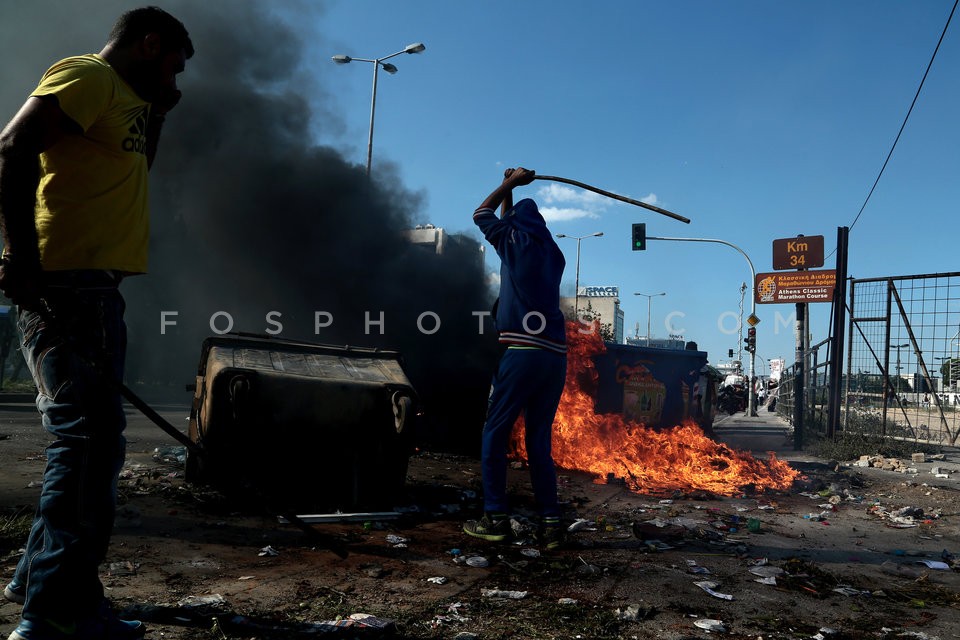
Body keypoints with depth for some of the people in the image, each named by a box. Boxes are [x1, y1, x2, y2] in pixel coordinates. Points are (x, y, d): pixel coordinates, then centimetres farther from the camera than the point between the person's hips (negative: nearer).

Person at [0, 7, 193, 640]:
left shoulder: (123, 98, 24)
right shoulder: (88, 74, -5)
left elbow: (134, 169, 36)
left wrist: (156, 115, 23)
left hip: (96, 287, 10)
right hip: (64, 281, -10)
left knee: (94, 438, 13)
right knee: (91, 437, -13)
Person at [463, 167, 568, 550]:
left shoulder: (516, 242, 4)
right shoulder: (552, 253, 20)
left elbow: (482, 215, 22)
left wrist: (509, 184, 30)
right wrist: (511, 189, 42)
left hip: (523, 352, -6)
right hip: (555, 356, 6)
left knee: (495, 435, 3)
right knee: (539, 441, 9)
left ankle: (496, 518, 3)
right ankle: (550, 523, 4)